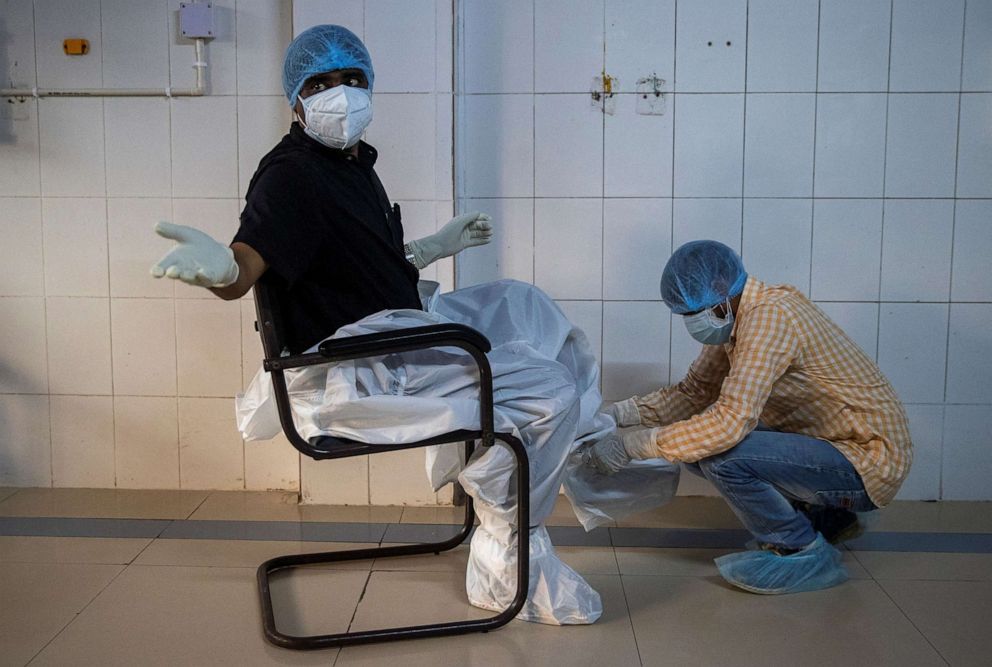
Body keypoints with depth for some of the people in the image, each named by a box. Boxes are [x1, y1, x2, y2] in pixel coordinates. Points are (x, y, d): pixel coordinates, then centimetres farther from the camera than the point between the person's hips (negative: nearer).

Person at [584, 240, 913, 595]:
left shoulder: (768, 317, -25)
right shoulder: (735, 317, 3)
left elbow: (731, 421, -34)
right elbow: (693, 393, 9)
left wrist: (631, 445, -28)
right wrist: (616, 413, -3)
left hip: (869, 461, -10)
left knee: (719, 454, -26)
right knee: (699, 439, 7)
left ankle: (805, 552, -3)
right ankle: (821, 517, 18)